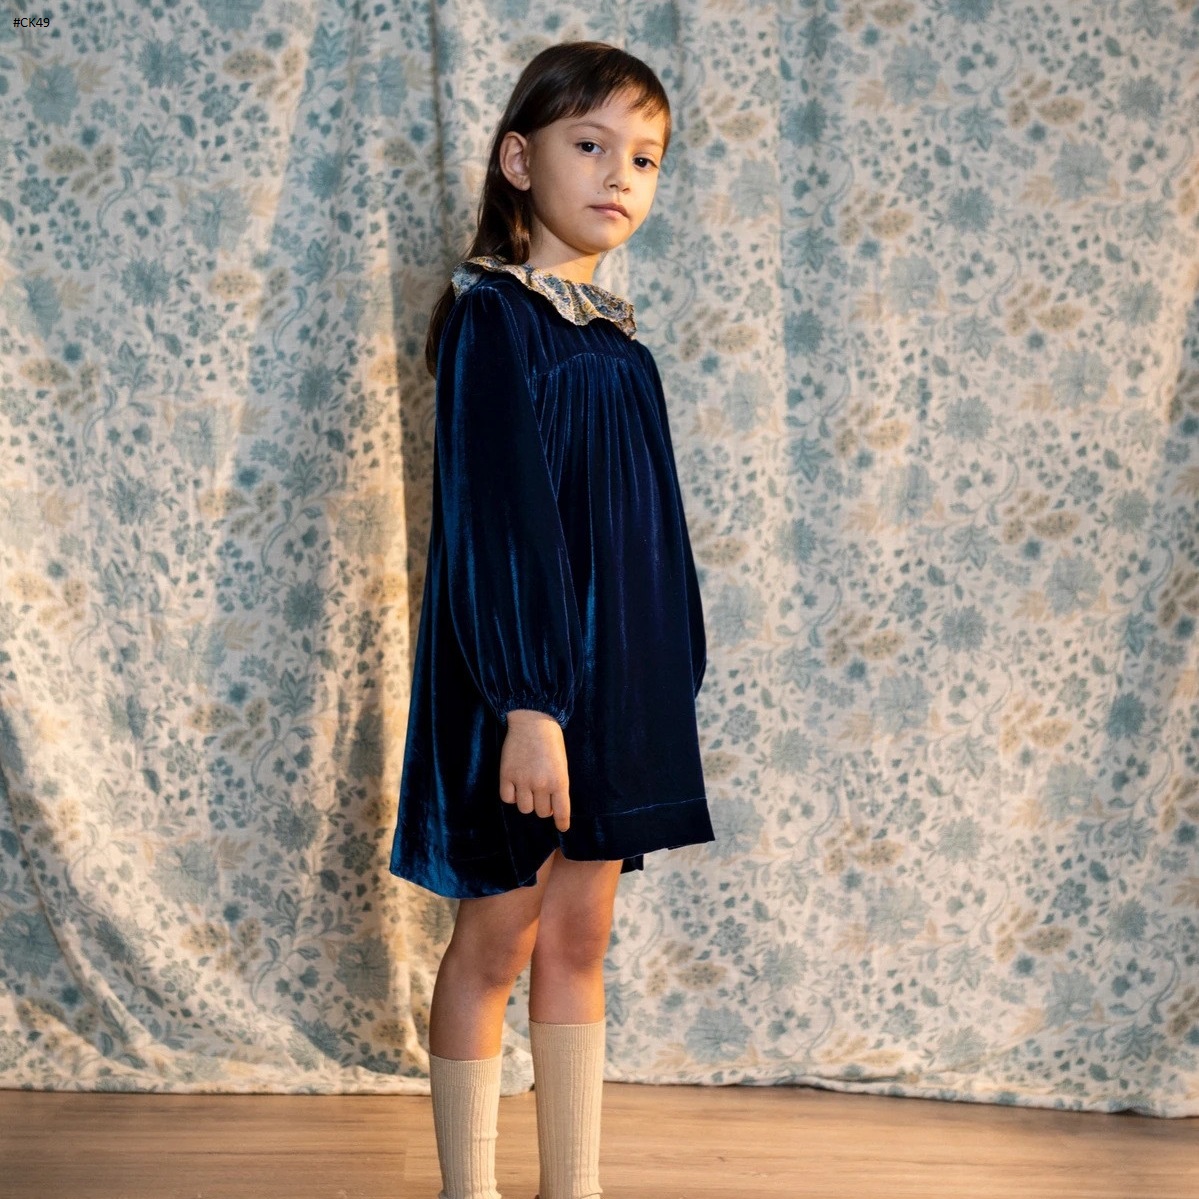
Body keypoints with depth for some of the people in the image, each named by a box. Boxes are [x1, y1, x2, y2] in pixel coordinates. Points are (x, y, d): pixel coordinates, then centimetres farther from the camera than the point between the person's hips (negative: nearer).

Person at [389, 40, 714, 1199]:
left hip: (617, 672, 7)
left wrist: (664, 685, 14)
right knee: (499, 938, 3)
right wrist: (527, 702, -21)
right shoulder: (491, 316, -11)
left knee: (579, 938, 13)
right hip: (518, 677, -7)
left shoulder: (611, 336, 12)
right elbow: (492, 522, -17)